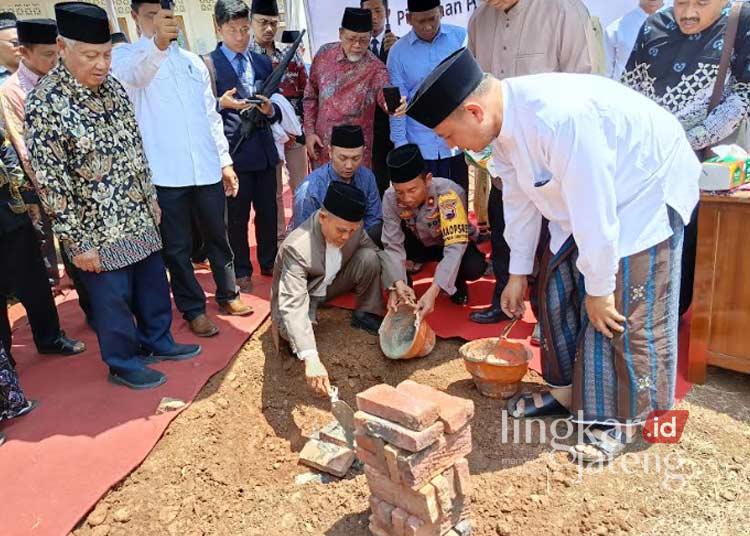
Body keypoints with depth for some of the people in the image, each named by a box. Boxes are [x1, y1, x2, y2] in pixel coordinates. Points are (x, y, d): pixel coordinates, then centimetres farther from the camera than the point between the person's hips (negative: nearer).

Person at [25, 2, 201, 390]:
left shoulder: (112, 87, 2)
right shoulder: (44, 104, -19)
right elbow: (50, 182, -18)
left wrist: (151, 198, 14)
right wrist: (77, 242, -16)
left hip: (138, 214, 7)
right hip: (98, 228, -7)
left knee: (153, 283, 19)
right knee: (112, 297, 9)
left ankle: (157, 341, 40)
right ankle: (123, 364, 29)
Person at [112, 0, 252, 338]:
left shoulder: (192, 61, 15)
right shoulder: (126, 56, -1)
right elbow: (133, 74, -26)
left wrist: (225, 160, 9)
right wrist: (157, 43, -46)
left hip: (207, 168, 4)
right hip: (165, 172, -4)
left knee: (217, 236, 15)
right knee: (177, 246, 6)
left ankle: (228, 294, 32)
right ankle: (193, 309, 20)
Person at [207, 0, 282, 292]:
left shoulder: (263, 63, 10)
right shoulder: (209, 64, -5)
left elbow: (276, 111, 11)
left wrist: (270, 110, -10)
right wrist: (222, 103, -24)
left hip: (264, 149, 5)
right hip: (234, 151, -4)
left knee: (268, 212, 13)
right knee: (237, 216, 7)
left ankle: (269, 263, 31)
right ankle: (241, 271, 23)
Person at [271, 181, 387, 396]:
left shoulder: (352, 227, -21)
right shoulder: (297, 247, -38)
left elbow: (377, 253, -3)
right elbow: (291, 306, -45)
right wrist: (311, 359, -56)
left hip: (330, 285, 5)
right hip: (299, 294, -4)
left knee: (369, 257, -20)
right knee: (290, 328, -37)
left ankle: (366, 315, 1)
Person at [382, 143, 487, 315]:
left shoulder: (449, 193, -37)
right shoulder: (390, 198, -27)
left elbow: (455, 247, -41)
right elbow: (392, 245, -27)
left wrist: (433, 291, -51)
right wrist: (398, 283, -45)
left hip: (450, 243, -2)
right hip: (419, 243, 3)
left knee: (474, 267, -35)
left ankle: (457, 282, 3)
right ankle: (405, 289, 1)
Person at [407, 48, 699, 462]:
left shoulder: (558, 118, -38)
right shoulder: (501, 122, -9)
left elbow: (593, 212, -32)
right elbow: (519, 198, 1)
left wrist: (599, 288, -21)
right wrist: (518, 274, 6)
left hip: (644, 190, -8)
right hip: (581, 199, 8)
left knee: (622, 313, -5)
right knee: (558, 293, 10)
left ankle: (618, 419, 14)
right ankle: (565, 390, 27)